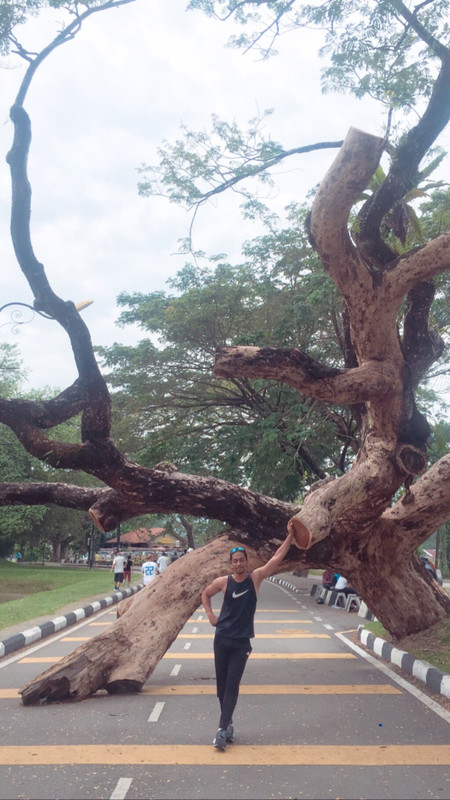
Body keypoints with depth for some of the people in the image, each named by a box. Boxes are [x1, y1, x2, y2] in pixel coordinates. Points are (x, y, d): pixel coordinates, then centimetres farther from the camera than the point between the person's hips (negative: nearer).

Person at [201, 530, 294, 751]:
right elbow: (205, 594, 16)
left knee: (232, 685, -6)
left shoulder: (255, 578, -4)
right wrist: (210, 615, 4)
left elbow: (277, 557, -8)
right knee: (221, 684, 8)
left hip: (242, 642, -1)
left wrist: (291, 535, -11)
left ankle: (222, 729, -7)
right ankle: (228, 724, 23)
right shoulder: (223, 582, -2)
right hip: (222, 639, 2)